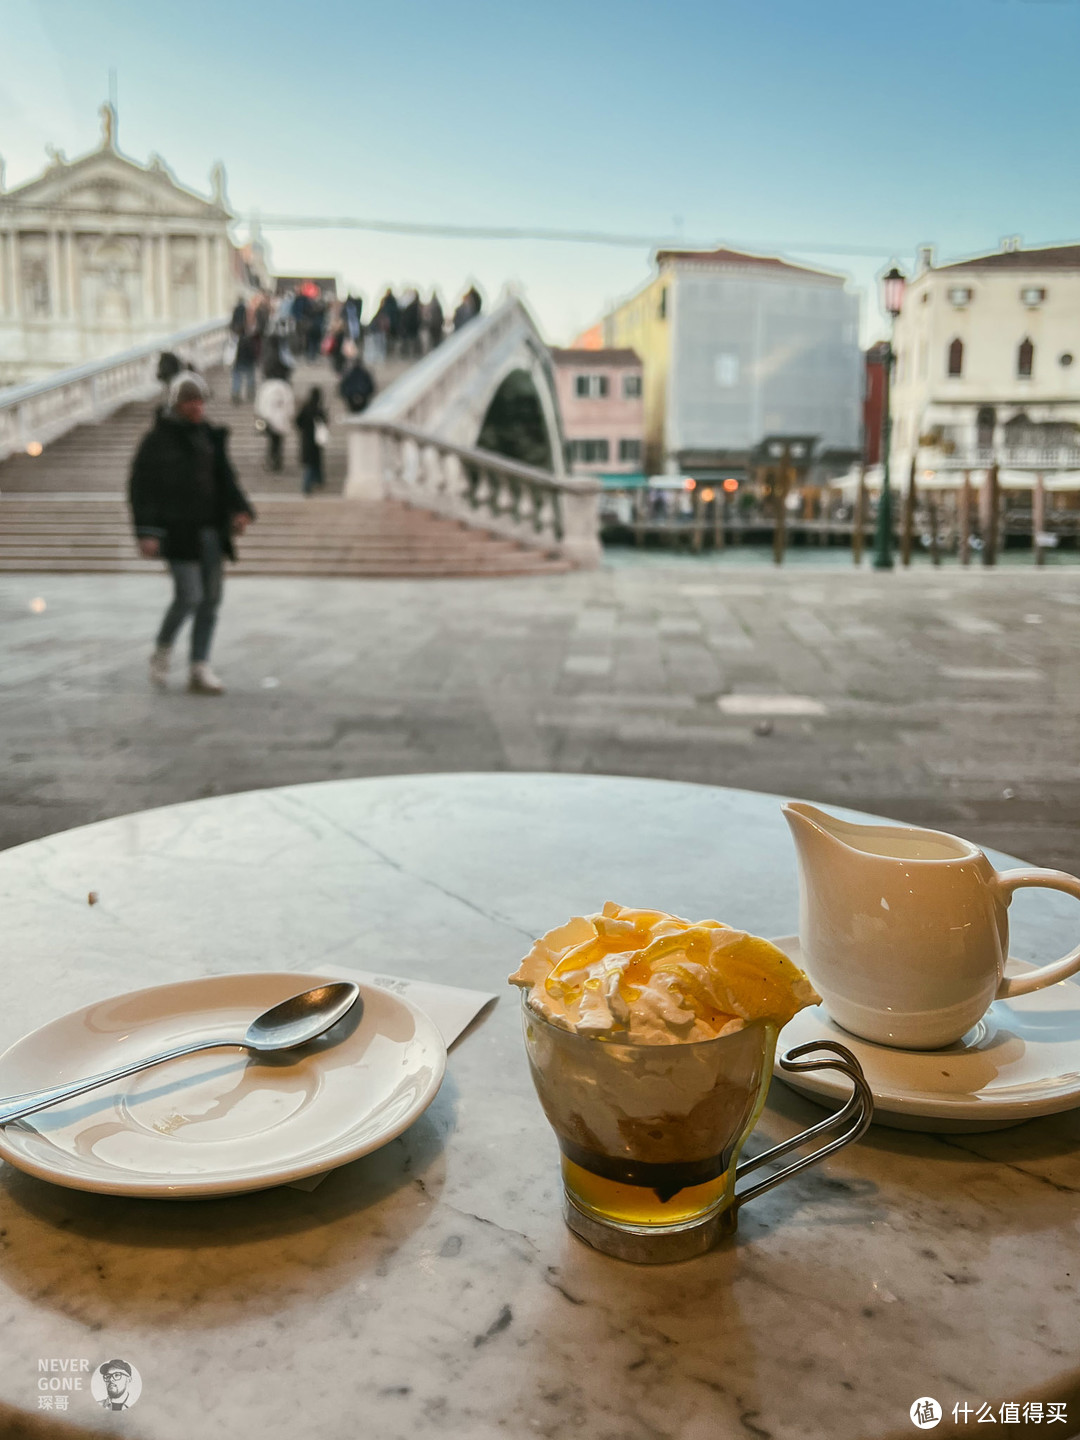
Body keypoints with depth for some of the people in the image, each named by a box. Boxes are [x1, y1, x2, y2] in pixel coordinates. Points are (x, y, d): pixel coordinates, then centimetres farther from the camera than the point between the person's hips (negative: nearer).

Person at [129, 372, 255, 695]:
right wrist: (146, 532, -14)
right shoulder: (157, 440, -5)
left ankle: (200, 670, 12)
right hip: (178, 531, -6)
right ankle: (162, 651, 15)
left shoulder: (211, 437, 11)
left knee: (210, 599, 5)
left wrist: (240, 510, -3)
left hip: (210, 529, 6)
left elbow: (226, 478, 15)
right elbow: (140, 489, -6)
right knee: (189, 595, -12)